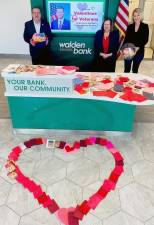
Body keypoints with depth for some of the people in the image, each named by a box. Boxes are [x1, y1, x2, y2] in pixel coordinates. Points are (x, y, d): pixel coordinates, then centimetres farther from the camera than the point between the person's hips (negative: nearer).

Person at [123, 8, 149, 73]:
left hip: (139, 52, -1)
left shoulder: (145, 26, -1)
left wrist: (138, 47, -19)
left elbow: (145, 40, -6)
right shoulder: (130, 26, 3)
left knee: (135, 70, 11)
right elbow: (126, 39, 3)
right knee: (126, 70, 5)